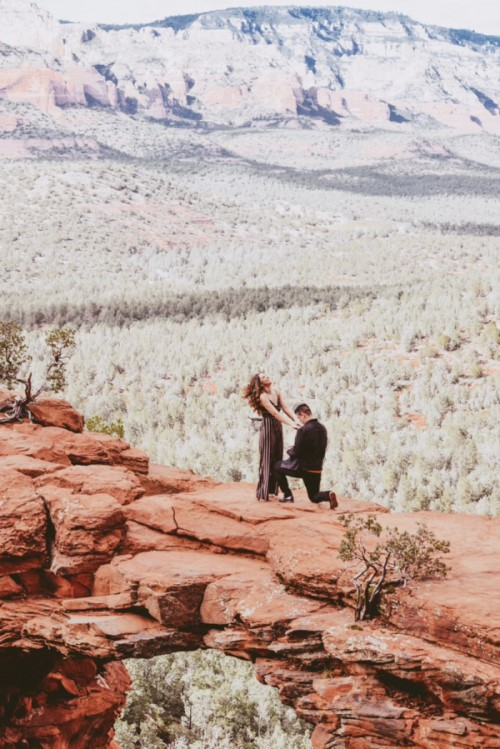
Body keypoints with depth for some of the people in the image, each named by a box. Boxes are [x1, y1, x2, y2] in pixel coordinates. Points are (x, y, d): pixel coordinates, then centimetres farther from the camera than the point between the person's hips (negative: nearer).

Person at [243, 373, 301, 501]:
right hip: (268, 427, -7)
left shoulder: (276, 390, 4)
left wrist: (296, 419, -16)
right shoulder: (262, 396, -17)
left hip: (278, 427, 7)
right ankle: (263, 493, 3)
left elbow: (285, 407, -2)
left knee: (276, 459, 11)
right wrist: (291, 424, -30)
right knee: (267, 460, -3)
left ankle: (271, 489, 20)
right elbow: (275, 413, -23)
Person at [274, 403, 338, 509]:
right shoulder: (322, 428, 3)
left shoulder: (303, 430, -20)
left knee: (277, 466, 18)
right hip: (317, 469, 6)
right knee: (314, 497, 21)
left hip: (302, 467, -6)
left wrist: (289, 451, 7)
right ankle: (329, 495, -12)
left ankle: (287, 495, 16)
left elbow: (296, 452, -16)